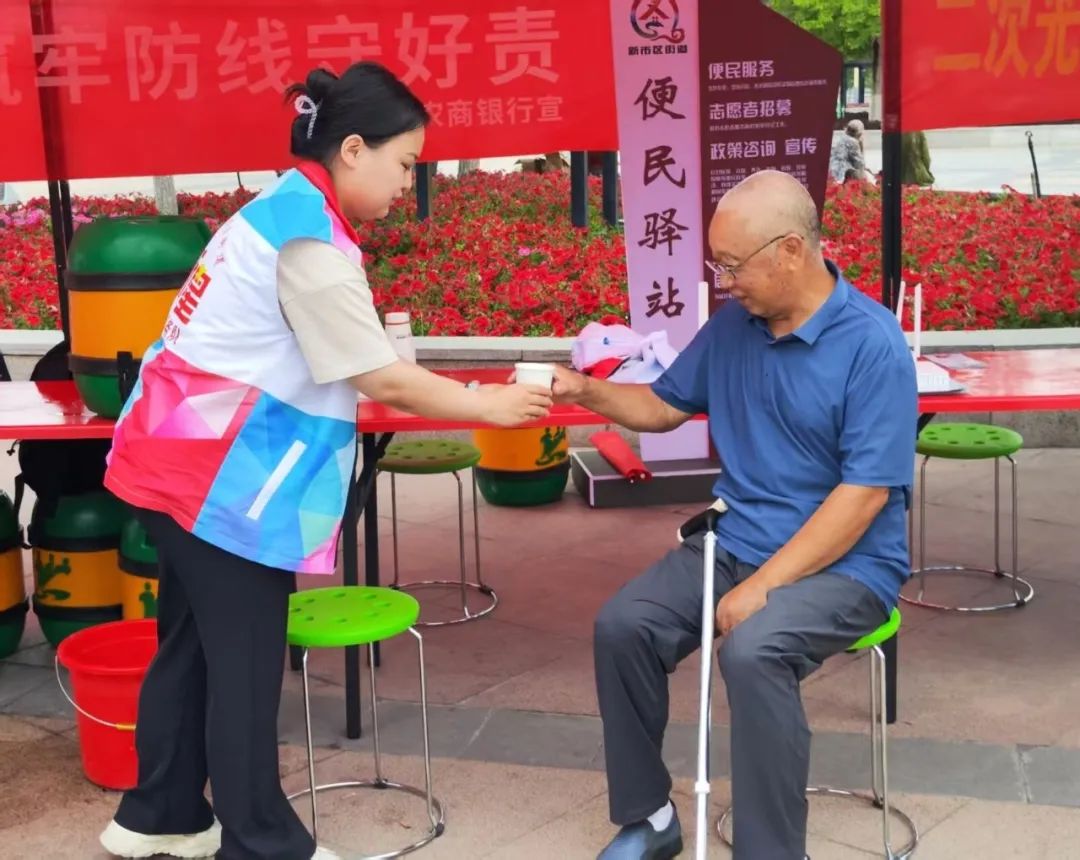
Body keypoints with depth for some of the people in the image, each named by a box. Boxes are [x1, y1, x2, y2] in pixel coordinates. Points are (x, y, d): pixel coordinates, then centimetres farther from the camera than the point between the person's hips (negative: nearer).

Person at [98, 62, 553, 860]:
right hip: (221, 474, -10)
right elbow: (382, 380, -18)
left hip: (191, 457, 10)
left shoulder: (283, 209, 12)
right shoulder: (311, 238, -19)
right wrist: (486, 404, -6)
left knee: (193, 642, 17)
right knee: (245, 662, -1)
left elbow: (337, 368, 13)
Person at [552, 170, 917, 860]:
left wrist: (764, 584, -23)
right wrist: (584, 390, -1)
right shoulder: (733, 323, 4)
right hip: (734, 542, 7)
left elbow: (865, 492, -20)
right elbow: (665, 405, 18)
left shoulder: (873, 343, -17)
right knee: (622, 627, -13)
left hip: (845, 563, -6)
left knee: (753, 651, -34)